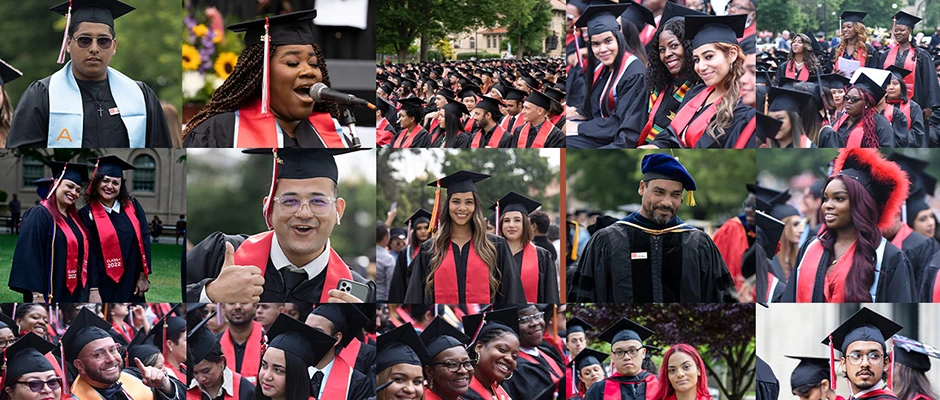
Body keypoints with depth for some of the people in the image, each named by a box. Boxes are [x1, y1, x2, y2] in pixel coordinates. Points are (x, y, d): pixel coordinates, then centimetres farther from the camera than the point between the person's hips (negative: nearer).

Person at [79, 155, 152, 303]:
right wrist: (93, 290, -15)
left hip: (132, 287, 3)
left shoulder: (133, 207, 5)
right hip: (105, 288, -3)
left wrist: (143, 276, -1)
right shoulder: (87, 214, -4)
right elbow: (88, 254, -9)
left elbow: (144, 240, 5)